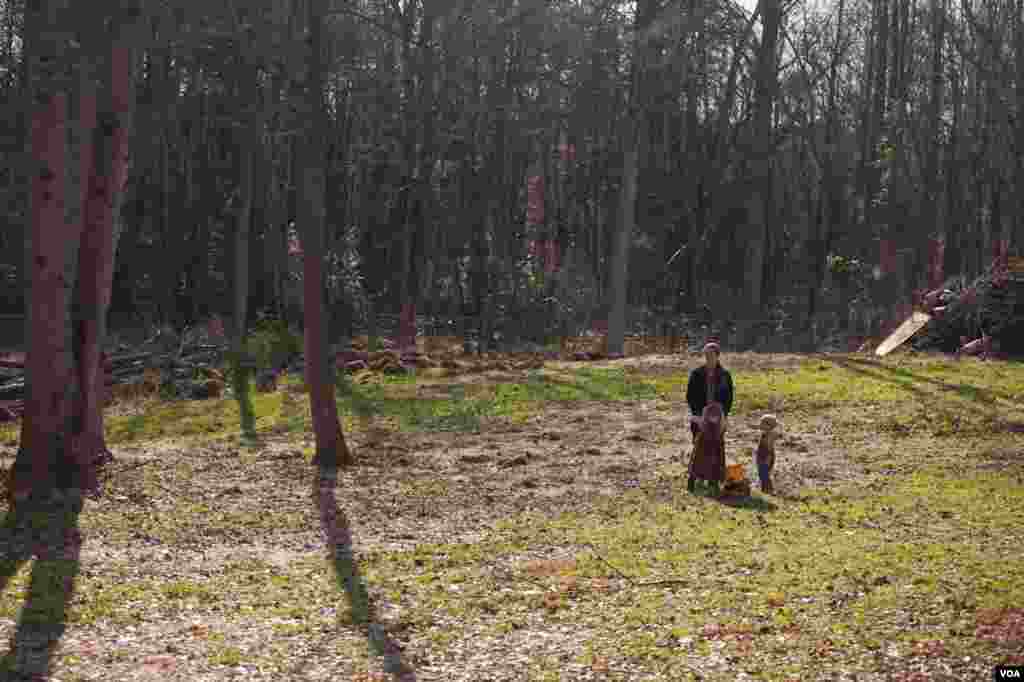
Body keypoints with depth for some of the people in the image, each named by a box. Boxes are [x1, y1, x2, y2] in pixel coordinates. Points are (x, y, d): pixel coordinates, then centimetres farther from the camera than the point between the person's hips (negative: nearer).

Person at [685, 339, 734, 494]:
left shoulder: (725, 375, 2)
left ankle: (714, 480, 12)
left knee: (716, 448, 4)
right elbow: (690, 396, 2)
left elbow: (729, 397, 5)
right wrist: (697, 413, -9)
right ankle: (693, 478, -6)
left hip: (718, 416, 2)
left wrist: (724, 414, -7)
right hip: (701, 416, -2)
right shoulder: (697, 374, 0)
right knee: (700, 446, -10)